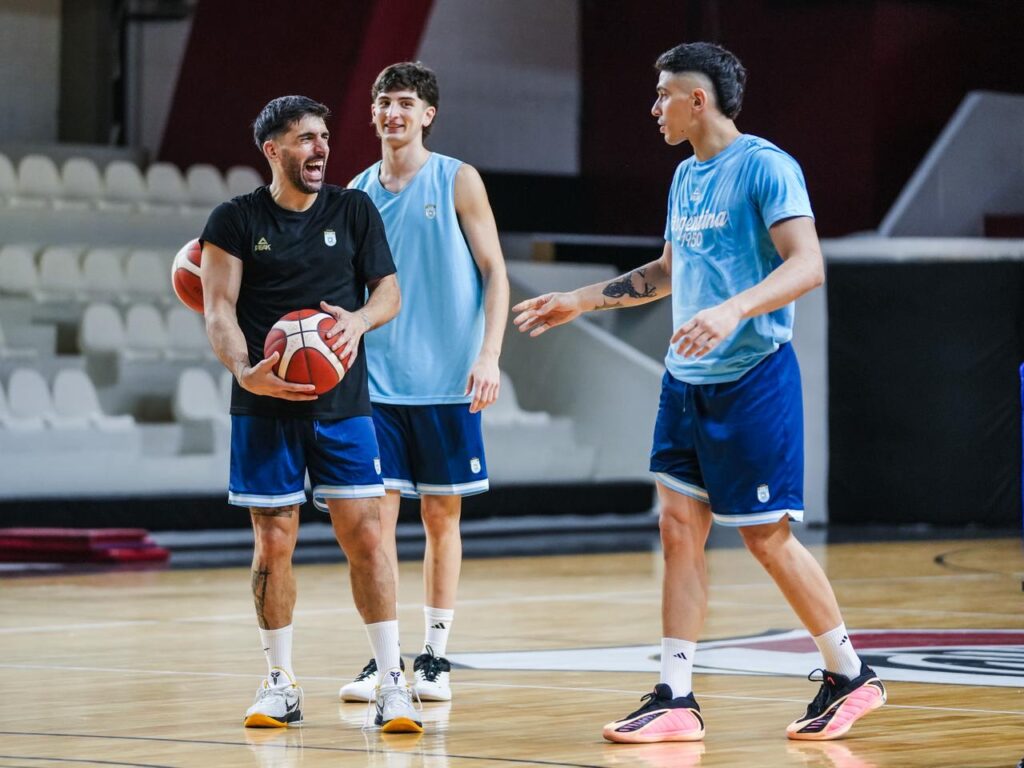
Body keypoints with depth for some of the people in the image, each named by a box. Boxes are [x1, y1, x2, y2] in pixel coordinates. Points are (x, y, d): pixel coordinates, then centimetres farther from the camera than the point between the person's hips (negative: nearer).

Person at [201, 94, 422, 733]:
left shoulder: (355, 210, 6)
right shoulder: (237, 220, 0)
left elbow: (390, 291, 8)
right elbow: (219, 309, -6)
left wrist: (360, 319, -15)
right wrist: (245, 370, -24)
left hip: (343, 405, 1)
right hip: (265, 407, -1)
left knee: (366, 536, -5)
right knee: (273, 543, 2)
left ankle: (393, 681, 0)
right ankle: (281, 685, 14)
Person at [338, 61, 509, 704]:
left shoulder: (457, 182, 0)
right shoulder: (358, 193, 8)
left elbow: (494, 272, -2)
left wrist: (489, 355, -12)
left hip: (447, 383, -2)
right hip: (378, 381, 2)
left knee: (443, 515, 4)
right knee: (377, 515, -4)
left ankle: (435, 656, 12)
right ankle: (381, 658, 1)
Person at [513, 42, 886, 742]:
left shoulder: (766, 167, -12)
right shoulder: (686, 177, 14)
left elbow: (807, 265, -23)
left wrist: (732, 311, -37)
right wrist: (580, 301, 28)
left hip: (752, 378, -8)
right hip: (686, 381, 8)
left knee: (767, 535, -3)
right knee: (679, 529, 3)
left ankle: (850, 675, 13)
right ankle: (676, 699, 5)